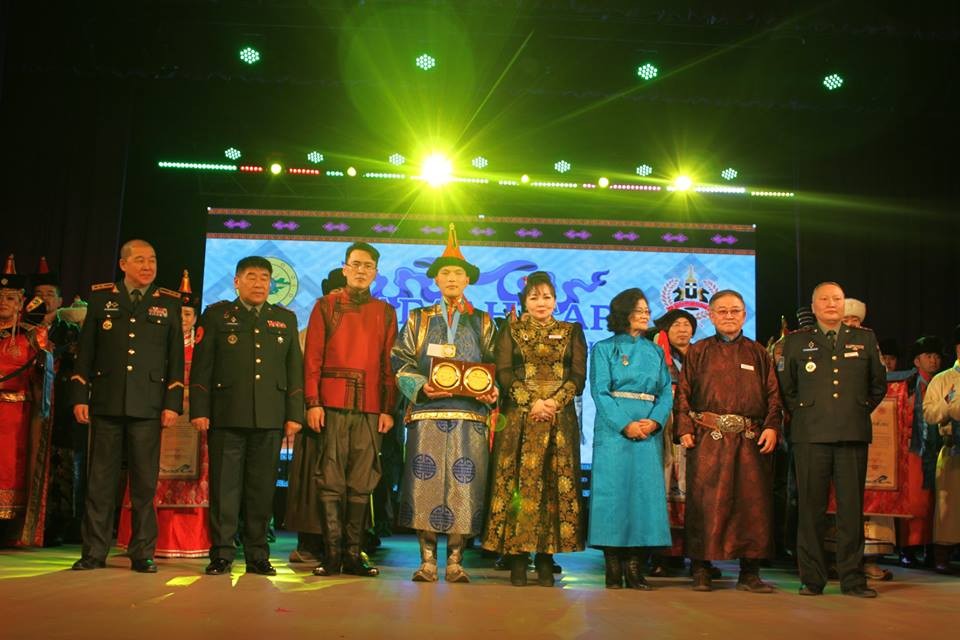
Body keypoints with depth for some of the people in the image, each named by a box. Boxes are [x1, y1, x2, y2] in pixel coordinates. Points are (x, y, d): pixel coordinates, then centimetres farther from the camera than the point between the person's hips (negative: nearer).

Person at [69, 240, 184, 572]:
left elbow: (176, 356, 5)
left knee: (145, 482, 2)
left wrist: (173, 403, -2)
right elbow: (85, 350, 8)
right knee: (100, 480, 4)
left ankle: (142, 553, 9)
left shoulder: (169, 302, 8)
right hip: (106, 402, 1)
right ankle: (94, 552, 11)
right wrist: (80, 396, 2)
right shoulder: (101, 296, 9)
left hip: (147, 405, 0)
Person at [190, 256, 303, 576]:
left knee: (262, 488, 4)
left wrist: (294, 414, 4)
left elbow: (294, 369, 12)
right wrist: (199, 411, -4)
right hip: (227, 416, -2)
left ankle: (257, 555, 11)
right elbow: (201, 366, 4)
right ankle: (222, 554, 7)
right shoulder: (216, 315, 9)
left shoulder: (286, 319, 15)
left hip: (270, 418, 2)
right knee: (225, 485, 0)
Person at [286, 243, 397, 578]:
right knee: (330, 481, -2)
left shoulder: (386, 312, 14)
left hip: (370, 408, 2)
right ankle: (332, 554, 4)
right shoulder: (326, 306, 9)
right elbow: (312, 358, 4)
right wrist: (312, 402, -6)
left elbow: (388, 364, 11)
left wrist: (387, 409, 3)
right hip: (332, 405, -1)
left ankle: (353, 555, 8)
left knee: (361, 484, 2)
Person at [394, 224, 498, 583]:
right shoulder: (419, 319, 14)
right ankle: (427, 561, 5)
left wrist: (492, 391, -9)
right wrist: (421, 386, -12)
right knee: (425, 485, -5)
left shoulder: (482, 322, 15)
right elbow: (402, 363, 6)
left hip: (469, 415, 0)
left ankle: (455, 561, 5)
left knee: (464, 486, -4)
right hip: (427, 413, 0)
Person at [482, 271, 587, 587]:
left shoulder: (571, 332, 14)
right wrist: (532, 403, -12)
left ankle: (546, 560, 2)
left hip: (560, 419, 1)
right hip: (519, 418, -1)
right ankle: (517, 560, -1)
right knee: (519, 483, -5)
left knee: (555, 485, -3)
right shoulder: (510, 331, 12)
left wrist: (555, 401, -12)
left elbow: (578, 375, 5)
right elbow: (504, 374, 1)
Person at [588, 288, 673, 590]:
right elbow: (600, 392, -4)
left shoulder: (655, 351, 17)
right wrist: (626, 425, -15)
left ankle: (634, 564, 4)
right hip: (613, 428, -3)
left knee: (645, 491, -2)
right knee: (613, 491, -6)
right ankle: (613, 567, -1)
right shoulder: (604, 349, 6)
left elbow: (666, 391, 9)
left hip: (649, 429, 4)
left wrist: (655, 421, -10)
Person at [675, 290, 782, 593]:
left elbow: (773, 395, 10)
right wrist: (684, 429, -5)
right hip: (708, 439, -1)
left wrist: (772, 427, -5)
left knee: (752, 502, 0)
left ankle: (749, 573, 9)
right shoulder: (698, 352, 12)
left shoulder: (759, 354, 15)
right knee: (705, 502, -4)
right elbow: (683, 393, 7)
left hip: (750, 440, 2)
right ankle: (700, 570, 4)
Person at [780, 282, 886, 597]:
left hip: (854, 435, 1)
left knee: (852, 507, 3)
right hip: (811, 435, -1)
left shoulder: (865, 339, 12)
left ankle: (853, 578, 11)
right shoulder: (796, 341, 9)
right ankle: (812, 579, 9)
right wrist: (800, 413, 7)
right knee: (811, 507, 2)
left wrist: (862, 411, 13)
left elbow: (879, 384, 19)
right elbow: (784, 387, 14)